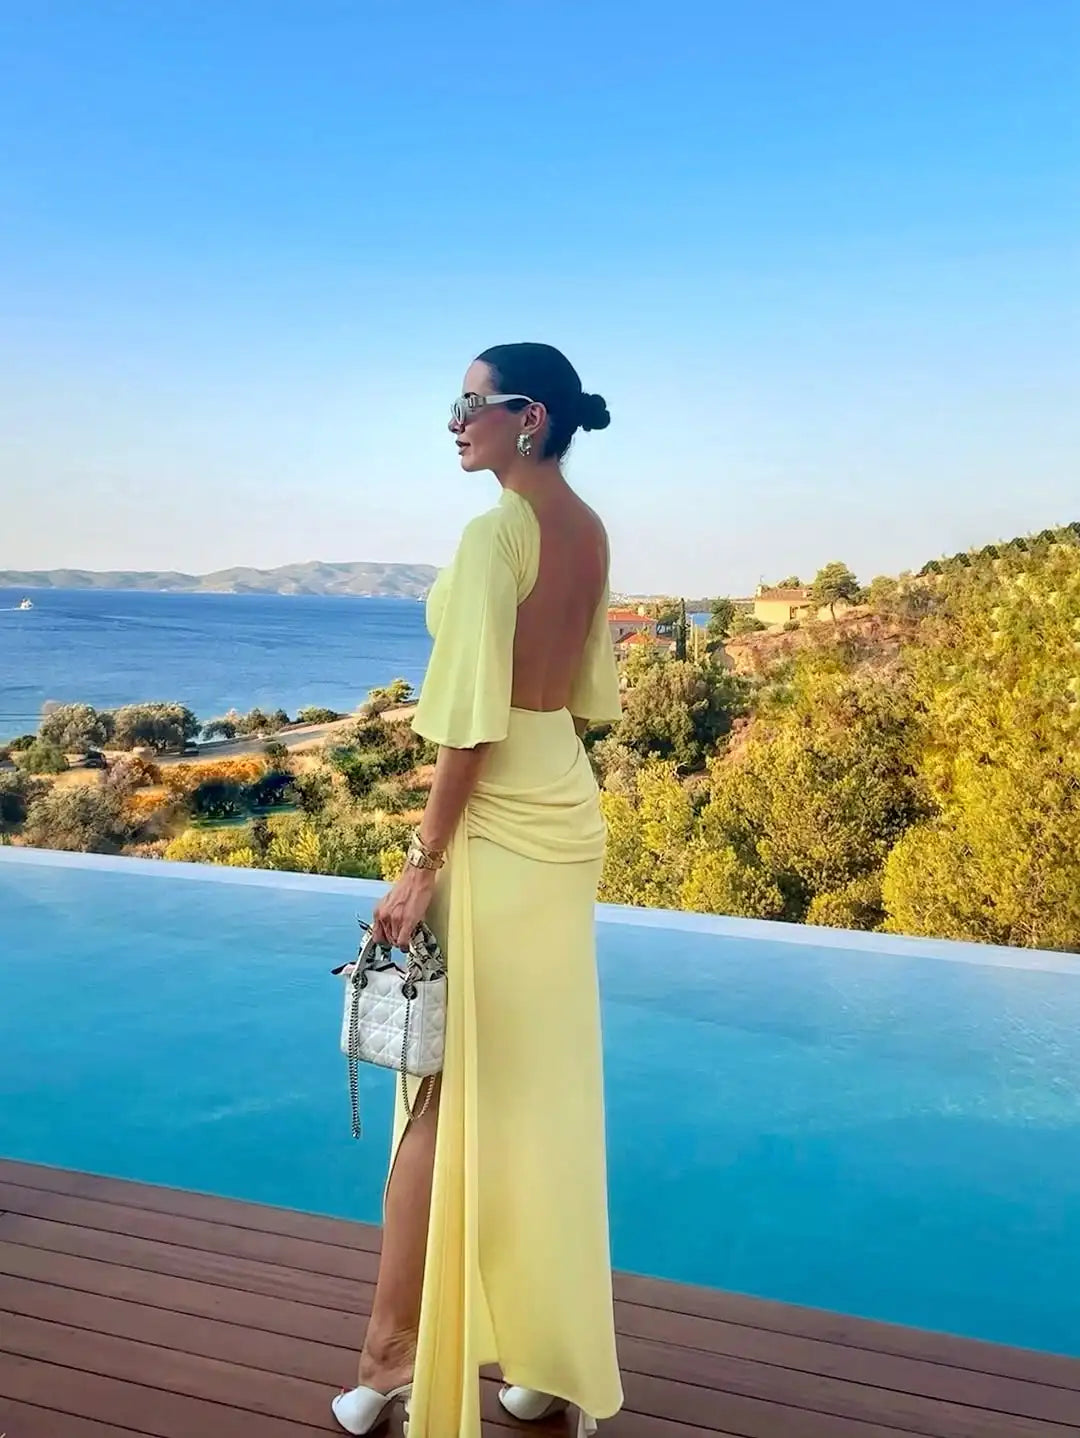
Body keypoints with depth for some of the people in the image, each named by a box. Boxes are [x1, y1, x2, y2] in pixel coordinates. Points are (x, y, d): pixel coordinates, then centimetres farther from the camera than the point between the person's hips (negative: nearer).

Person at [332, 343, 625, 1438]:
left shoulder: (495, 531, -15)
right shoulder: (588, 532, 9)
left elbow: (472, 718, -20)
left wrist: (421, 863, -16)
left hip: (496, 822, -8)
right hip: (568, 812, 8)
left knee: (446, 1086, 2)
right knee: (548, 1084, 15)